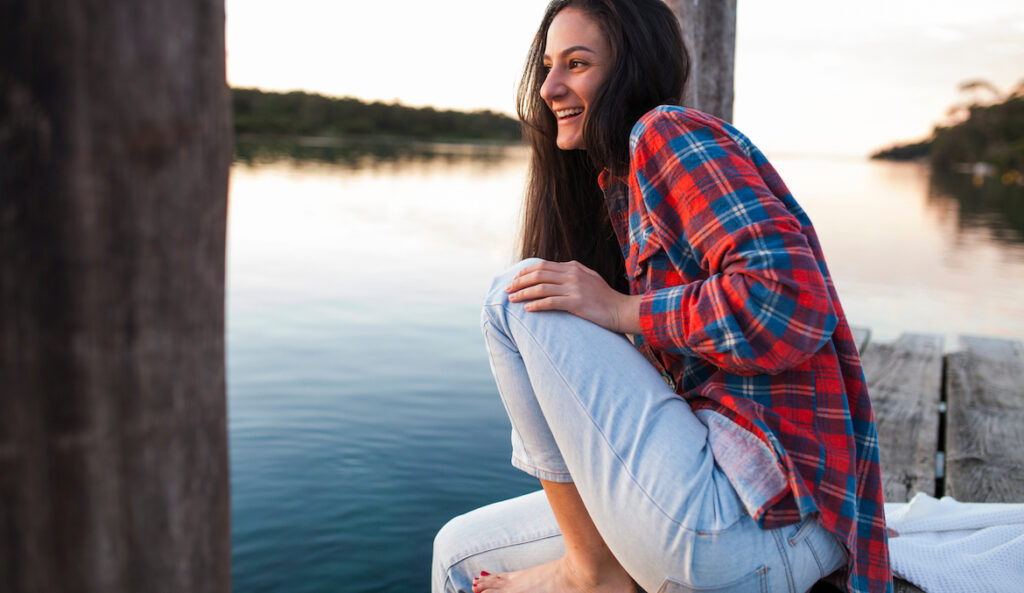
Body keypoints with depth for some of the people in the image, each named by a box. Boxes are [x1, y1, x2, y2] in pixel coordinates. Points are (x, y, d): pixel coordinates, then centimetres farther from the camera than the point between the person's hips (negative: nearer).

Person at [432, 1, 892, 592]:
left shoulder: (670, 130, -9)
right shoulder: (618, 187, 20)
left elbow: (790, 297, -23)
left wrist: (619, 310, -15)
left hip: (754, 516, -9)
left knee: (517, 295, -9)